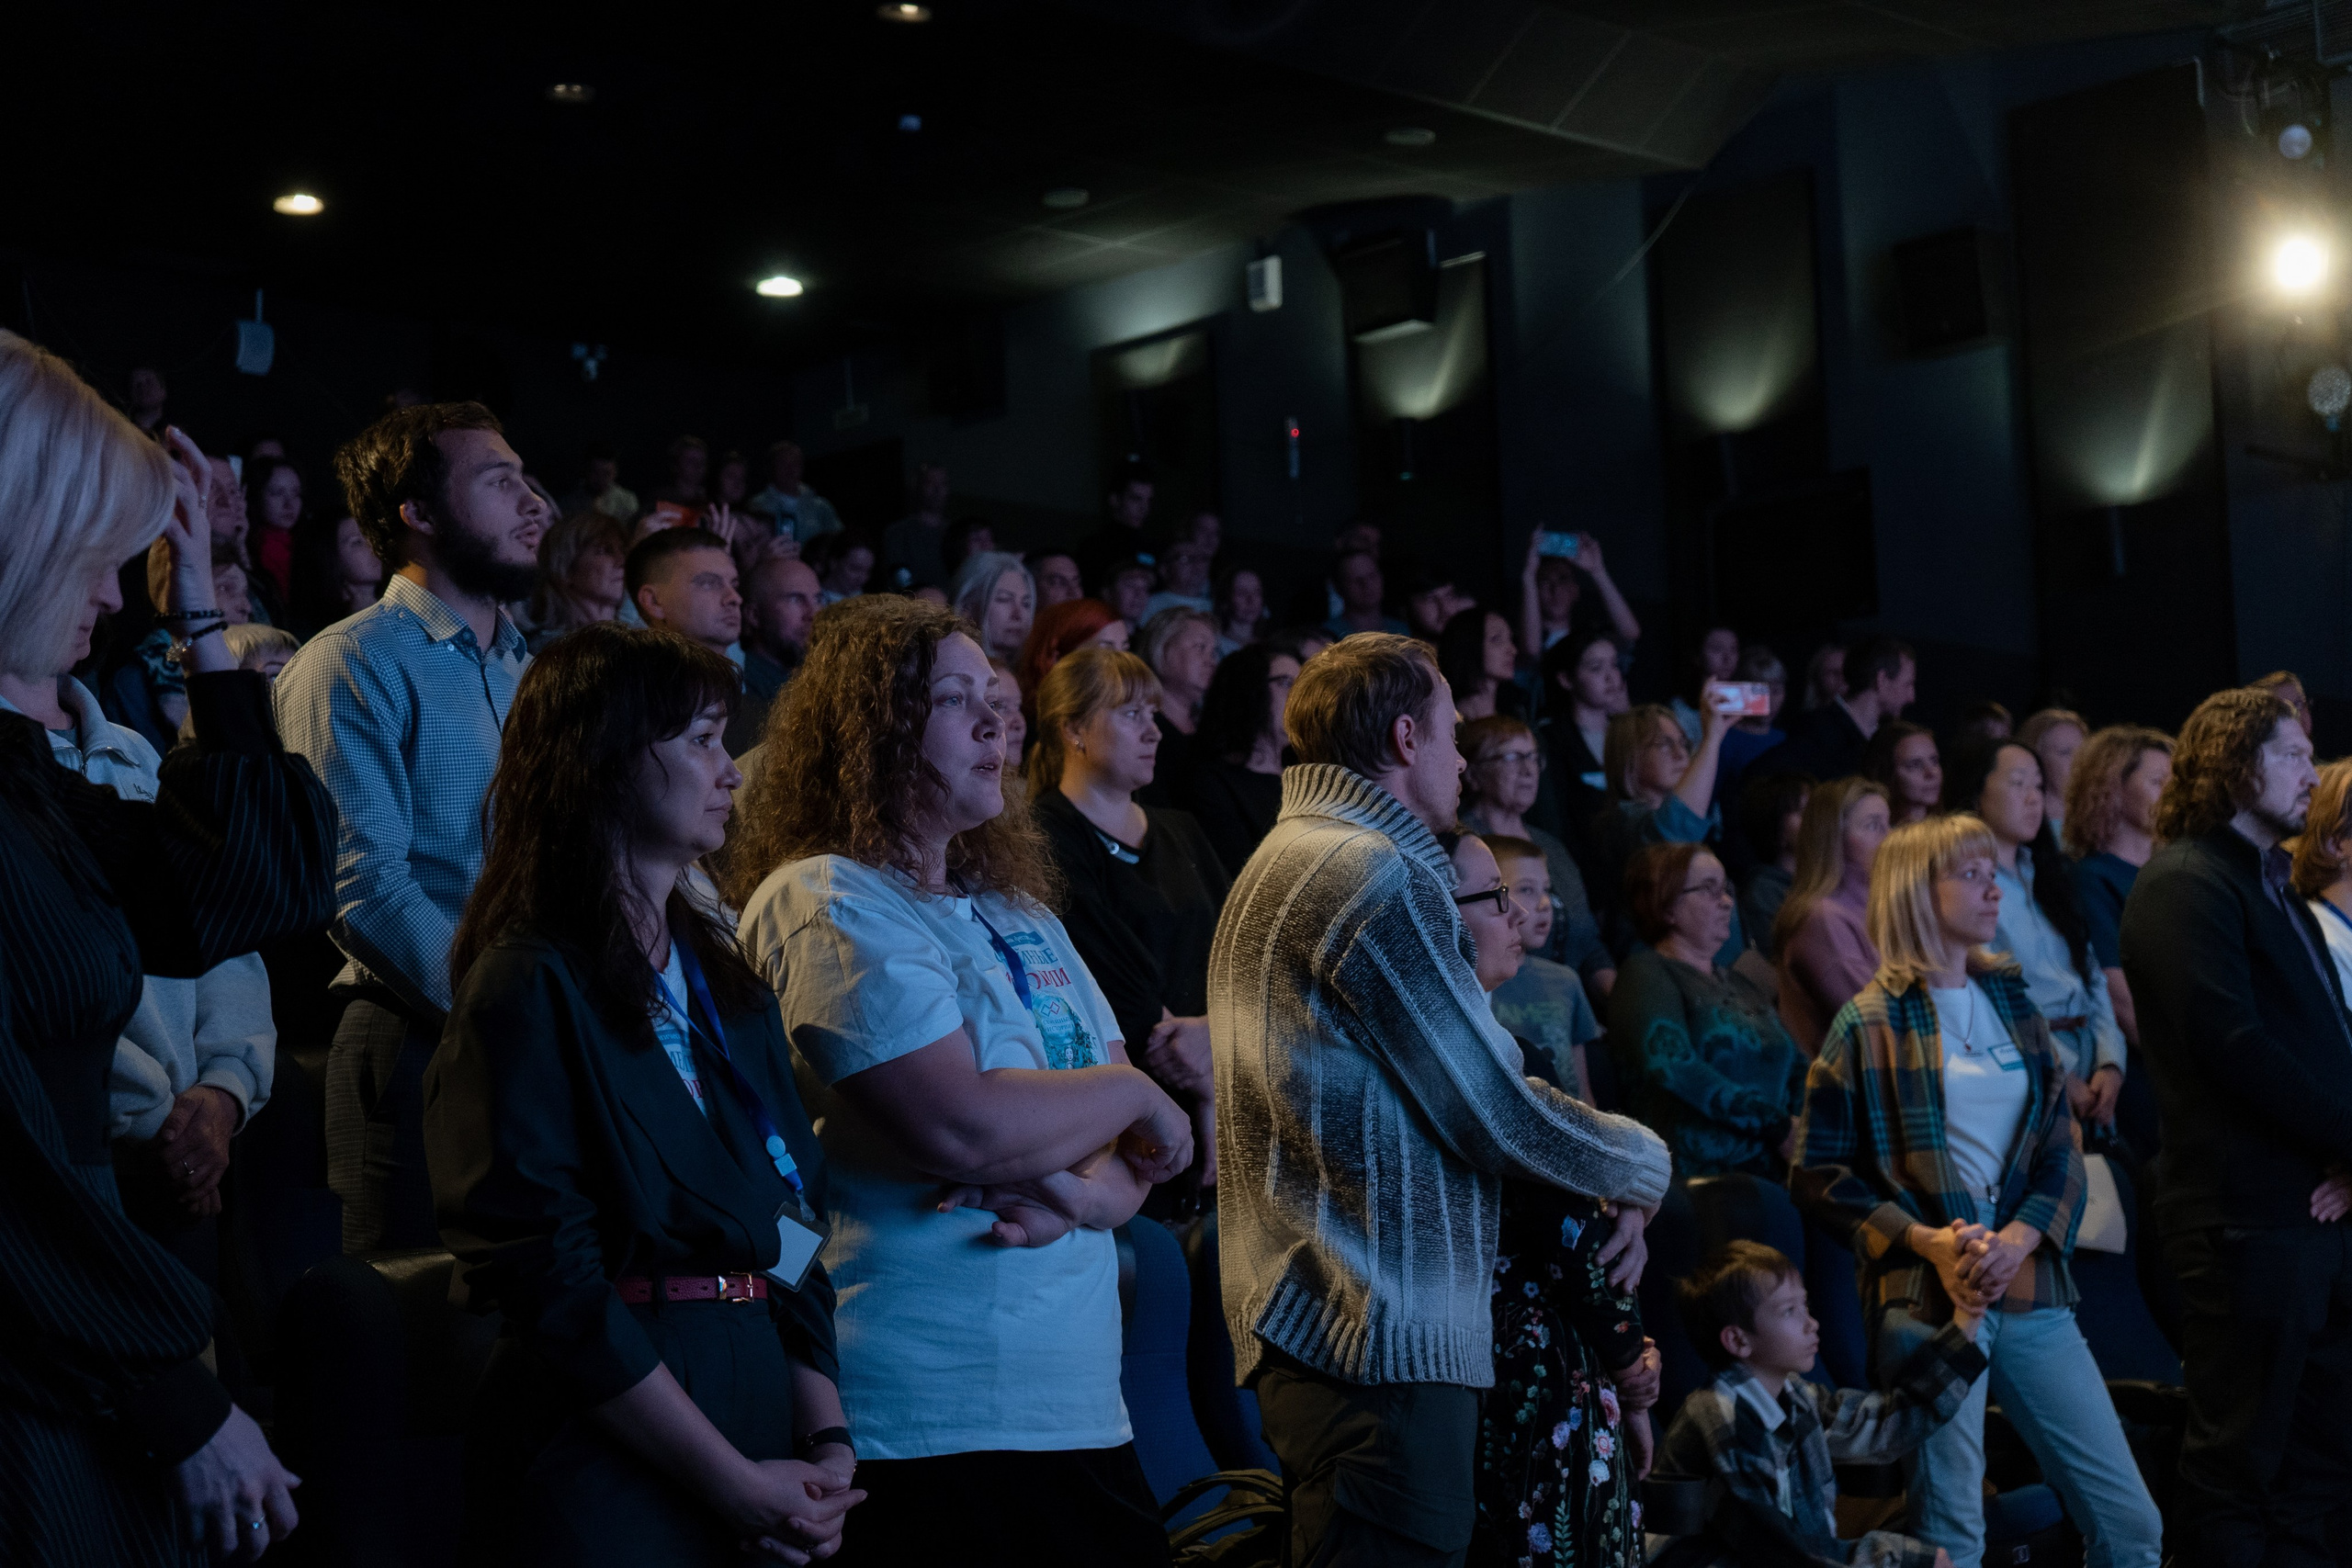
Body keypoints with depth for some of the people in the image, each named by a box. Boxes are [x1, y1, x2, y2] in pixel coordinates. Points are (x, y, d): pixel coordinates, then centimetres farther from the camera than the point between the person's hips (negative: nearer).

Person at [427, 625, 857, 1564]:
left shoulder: (720, 977, 13)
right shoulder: (531, 984, -11)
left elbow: (791, 1226, 10)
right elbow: (549, 1281, -16)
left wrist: (826, 1439, -2)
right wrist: (737, 1486, -15)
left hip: (760, 1391, 7)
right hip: (608, 1468, -7)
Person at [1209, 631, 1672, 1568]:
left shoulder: (1279, 862, 20)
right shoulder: (1377, 873, -13)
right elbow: (1496, 1111, -13)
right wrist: (1644, 1165, 5)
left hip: (1305, 1316, 11)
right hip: (1384, 1326, -11)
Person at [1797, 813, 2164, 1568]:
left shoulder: (2012, 1001, 13)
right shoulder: (1871, 1021, -1)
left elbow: (2062, 1151, 10)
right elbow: (1817, 1172, -3)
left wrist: (2019, 1239, -8)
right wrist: (1926, 1241, -14)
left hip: (2032, 1288, 5)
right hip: (1927, 1298, -5)